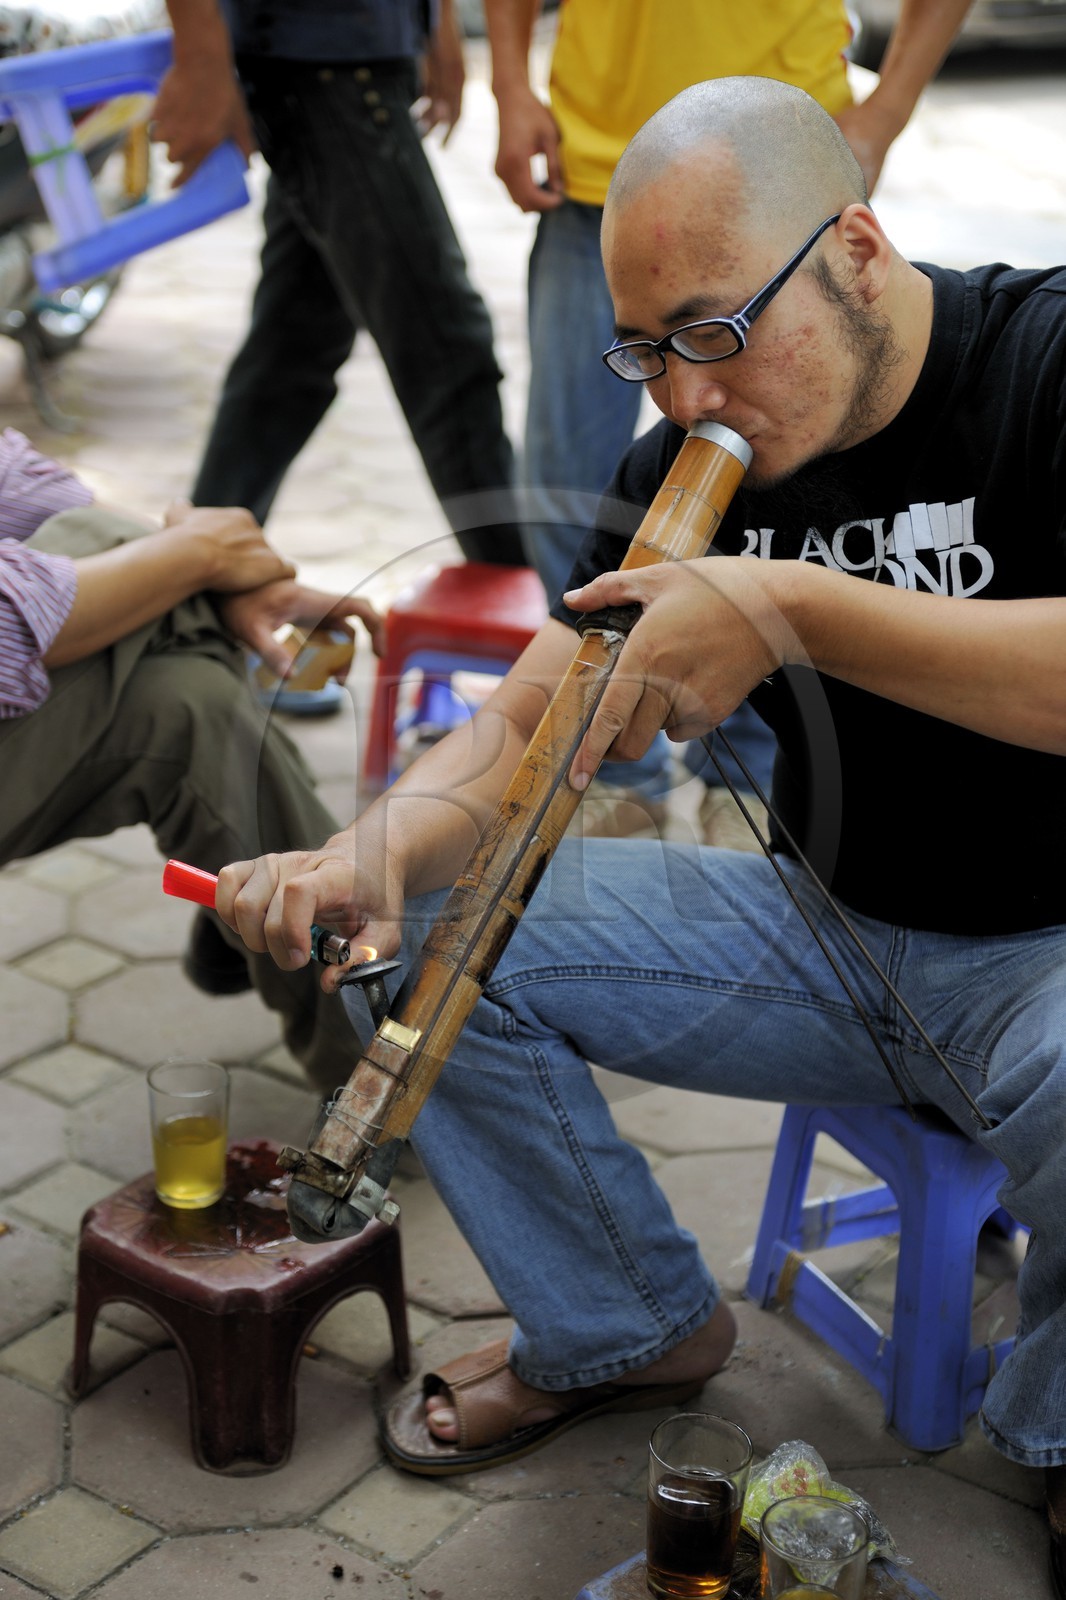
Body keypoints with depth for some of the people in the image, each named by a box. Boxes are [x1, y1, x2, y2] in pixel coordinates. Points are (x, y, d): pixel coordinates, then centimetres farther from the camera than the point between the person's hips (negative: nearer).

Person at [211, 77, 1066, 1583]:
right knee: (417, 937, -7)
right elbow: (526, 735, -3)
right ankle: (629, 1328, 14)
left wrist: (791, 609, -34)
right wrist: (374, 852, -24)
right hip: (825, 925, 5)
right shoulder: (689, 458, 0)